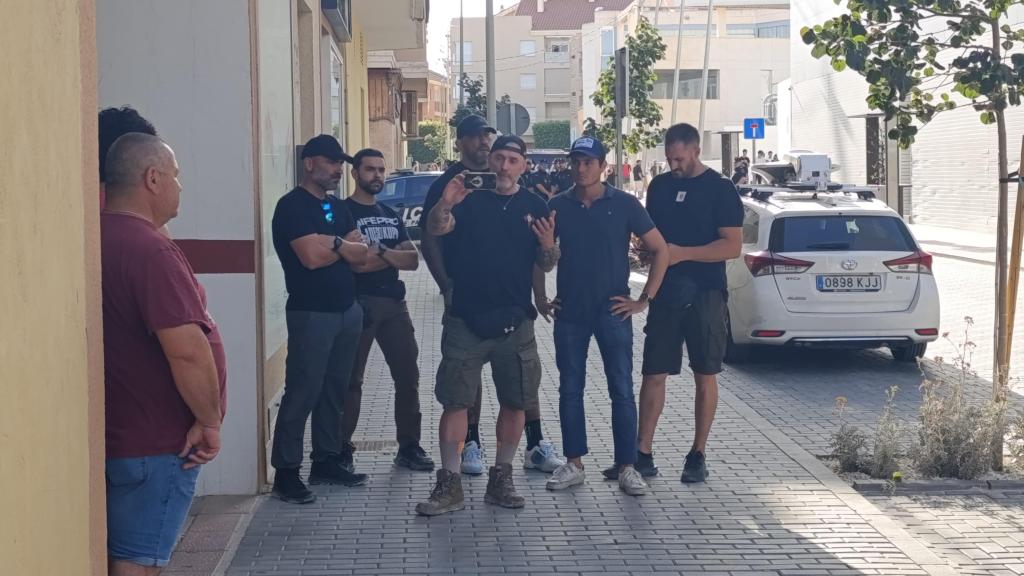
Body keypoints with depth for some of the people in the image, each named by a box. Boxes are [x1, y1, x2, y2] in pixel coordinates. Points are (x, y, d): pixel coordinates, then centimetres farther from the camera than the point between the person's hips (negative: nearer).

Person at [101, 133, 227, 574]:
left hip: (114, 434, 9)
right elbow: (187, 350, -29)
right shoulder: (150, 250, -23)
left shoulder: (101, 237, 7)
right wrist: (210, 422, -17)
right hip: (155, 442, -9)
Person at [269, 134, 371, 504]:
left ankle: (326, 462, 20)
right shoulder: (293, 206, -10)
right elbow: (312, 257, -21)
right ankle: (286, 472, -2)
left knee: (335, 390, 12)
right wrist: (345, 246, -3)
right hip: (311, 313, -8)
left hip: (347, 310, 8)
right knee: (302, 393, -6)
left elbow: (361, 255, 5)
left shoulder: (338, 207, 15)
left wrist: (332, 242, -13)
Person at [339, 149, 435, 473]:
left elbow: (413, 260, 6)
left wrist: (380, 253, -12)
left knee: (408, 375, 7)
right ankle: (342, 450, 5)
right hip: (360, 303, -7)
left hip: (394, 302, 7)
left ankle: (408, 447, 16)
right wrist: (394, 256, -4)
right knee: (351, 379, -1)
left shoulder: (391, 215, 17)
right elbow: (353, 262, -16)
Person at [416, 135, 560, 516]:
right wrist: (445, 204, -35)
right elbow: (435, 228, -14)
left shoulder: (535, 207, 7)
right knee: (455, 401, -2)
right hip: (466, 321, -2)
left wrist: (549, 245, -13)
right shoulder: (470, 201, 3)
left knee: (514, 402, 8)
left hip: (515, 322, 2)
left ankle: (501, 479, 22)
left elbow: (546, 266, 9)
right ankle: (449, 485, 4)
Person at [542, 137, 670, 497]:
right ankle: (573, 464, 17)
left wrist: (644, 299, -4)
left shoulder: (624, 205, -3)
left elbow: (660, 250, 0)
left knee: (622, 391, -1)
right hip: (569, 312, 3)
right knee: (570, 389, 7)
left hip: (613, 311, -2)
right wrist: (540, 299, 7)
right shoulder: (557, 206, 4)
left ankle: (626, 468, 6)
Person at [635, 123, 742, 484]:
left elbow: (733, 246, -11)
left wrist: (683, 253, -17)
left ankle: (698, 455, 13)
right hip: (665, 292, 4)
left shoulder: (720, 189, -4)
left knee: (705, 376, 4)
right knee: (654, 373, 1)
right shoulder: (659, 186, 10)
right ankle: (643, 453, 5)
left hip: (705, 295, -4)